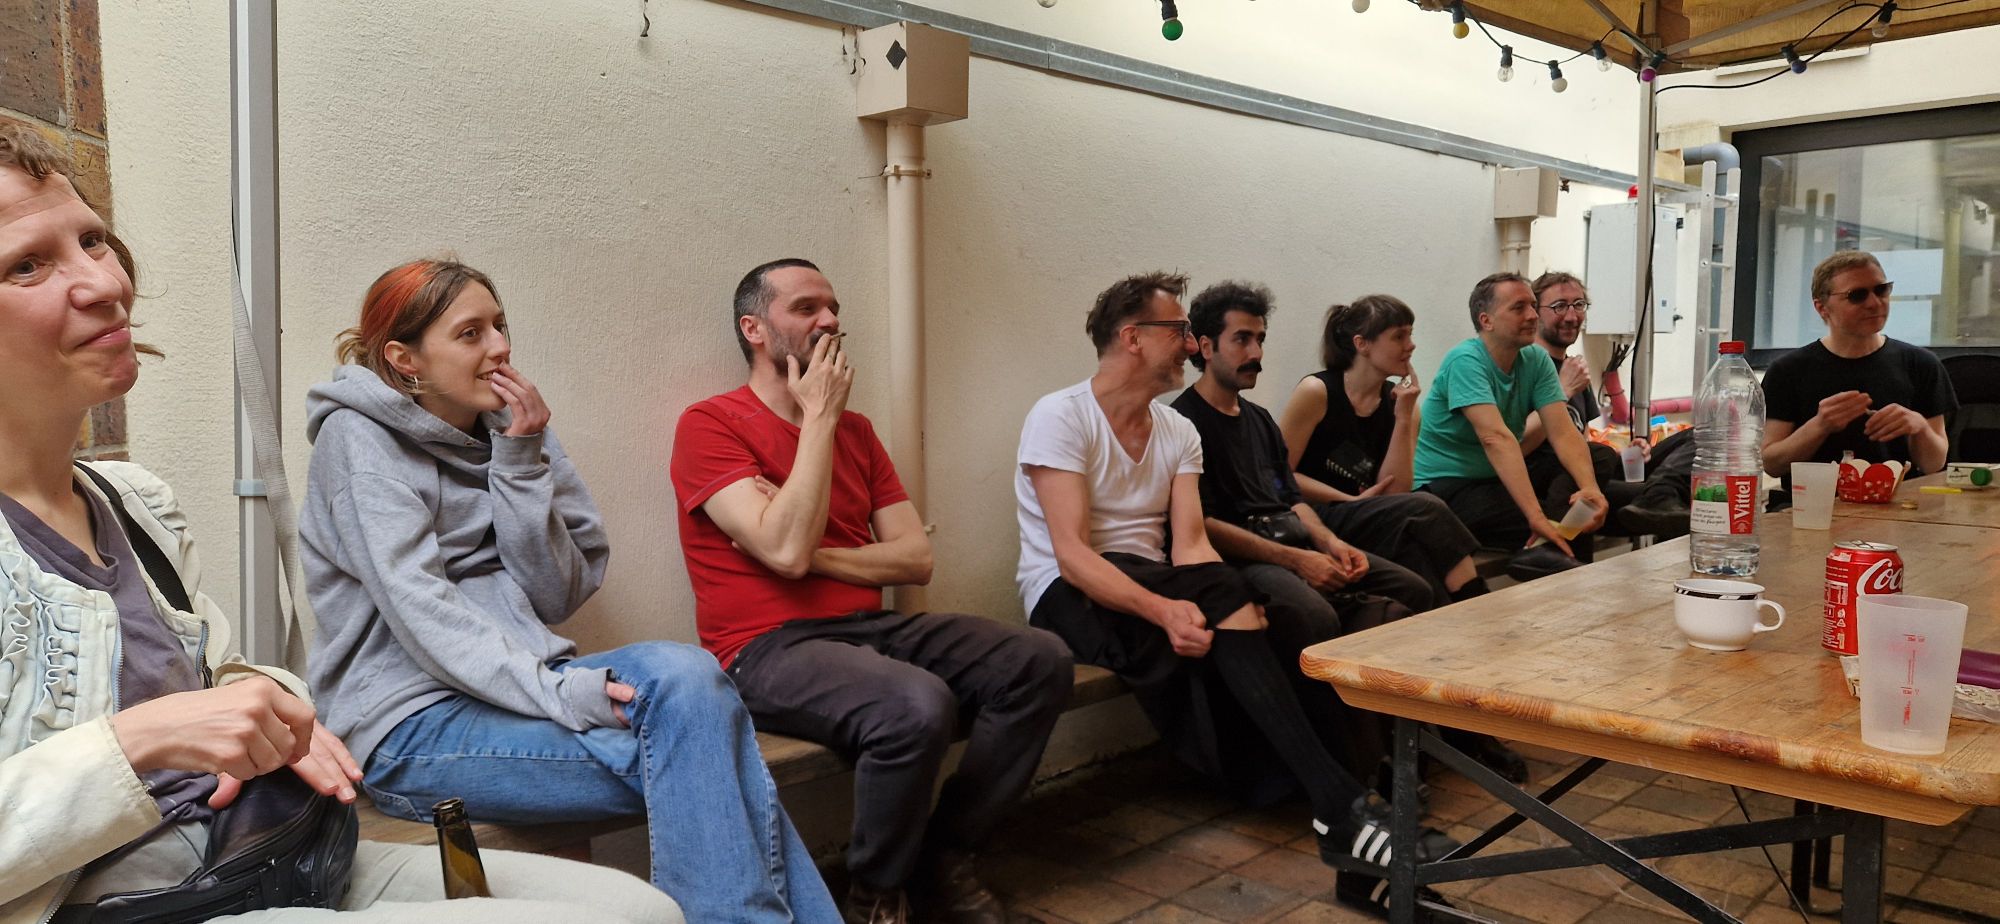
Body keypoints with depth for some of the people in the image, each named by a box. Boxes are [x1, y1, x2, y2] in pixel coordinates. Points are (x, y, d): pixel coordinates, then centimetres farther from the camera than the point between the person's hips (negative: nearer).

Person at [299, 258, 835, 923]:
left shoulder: (497, 433, 12)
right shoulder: (358, 437, -5)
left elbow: (556, 597, 4)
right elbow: (418, 607, -18)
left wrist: (522, 462, -7)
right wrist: (555, 691, -29)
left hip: (519, 679, 5)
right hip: (413, 727, -5)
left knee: (682, 672, -25)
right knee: (692, 745, -26)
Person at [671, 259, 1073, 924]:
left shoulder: (854, 429, 16)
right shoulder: (710, 425, -4)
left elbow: (917, 557, 9)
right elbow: (784, 549, -18)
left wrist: (815, 556, -8)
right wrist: (817, 418, -11)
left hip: (870, 627, 7)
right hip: (771, 647, -7)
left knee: (1041, 660, -10)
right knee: (917, 705, -34)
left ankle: (943, 860, 0)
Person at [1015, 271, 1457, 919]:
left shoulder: (1178, 431, 9)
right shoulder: (1059, 418, -12)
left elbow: (1189, 544, -3)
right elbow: (1071, 555, -21)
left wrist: (1223, 603, -26)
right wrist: (1164, 609, -36)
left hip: (1153, 583, 6)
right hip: (1068, 594, -6)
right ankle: (1340, 807, -33)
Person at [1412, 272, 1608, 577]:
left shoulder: (1536, 360, 3)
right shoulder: (1466, 361, -18)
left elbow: (1563, 433, -6)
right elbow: (1496, 438, -30)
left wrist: (1590, 486, -27)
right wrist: (1537, 517, -38)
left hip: (1496, 481, 8)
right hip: (1445, 486, -8)